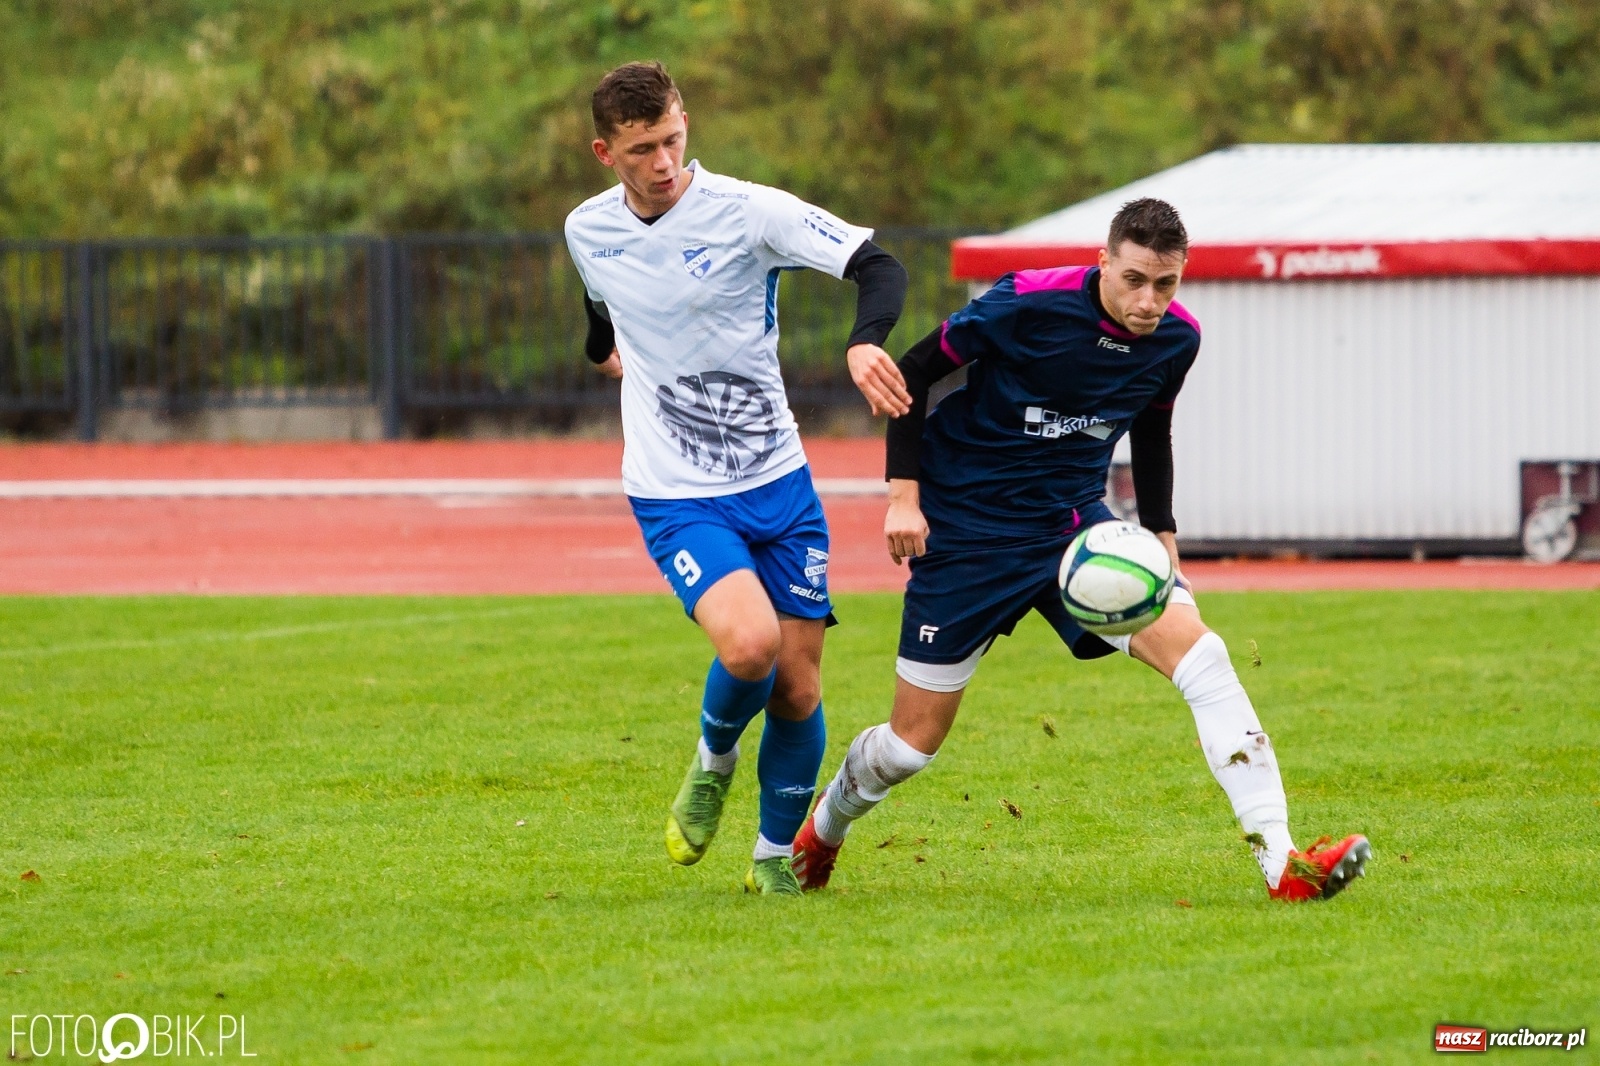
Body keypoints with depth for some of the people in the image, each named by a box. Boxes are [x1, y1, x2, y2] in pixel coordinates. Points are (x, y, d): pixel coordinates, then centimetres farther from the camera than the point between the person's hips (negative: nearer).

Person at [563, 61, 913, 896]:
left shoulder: (746, 211, -11)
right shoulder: (587, 231, 0)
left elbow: (877, 265, -17)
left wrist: (864, 343, -34)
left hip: (778, 484, 0)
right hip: (677, 499, 0)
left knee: (798, 689, 1)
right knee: (750, 644, -25)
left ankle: (776, 853, 24)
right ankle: (713, 758, 8)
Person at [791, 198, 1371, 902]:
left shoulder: (1177, 338, -5)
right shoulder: (1026, 304, -21)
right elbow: (914, 372, -9)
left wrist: (1162, 538, 11)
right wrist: (904, 494, -14)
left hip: (1077, 526, 4)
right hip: (966, 532, -4)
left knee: (1202, 657, -18)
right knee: (915, 740, 2)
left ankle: (1282, 864, -21)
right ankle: (821, 830, 36)